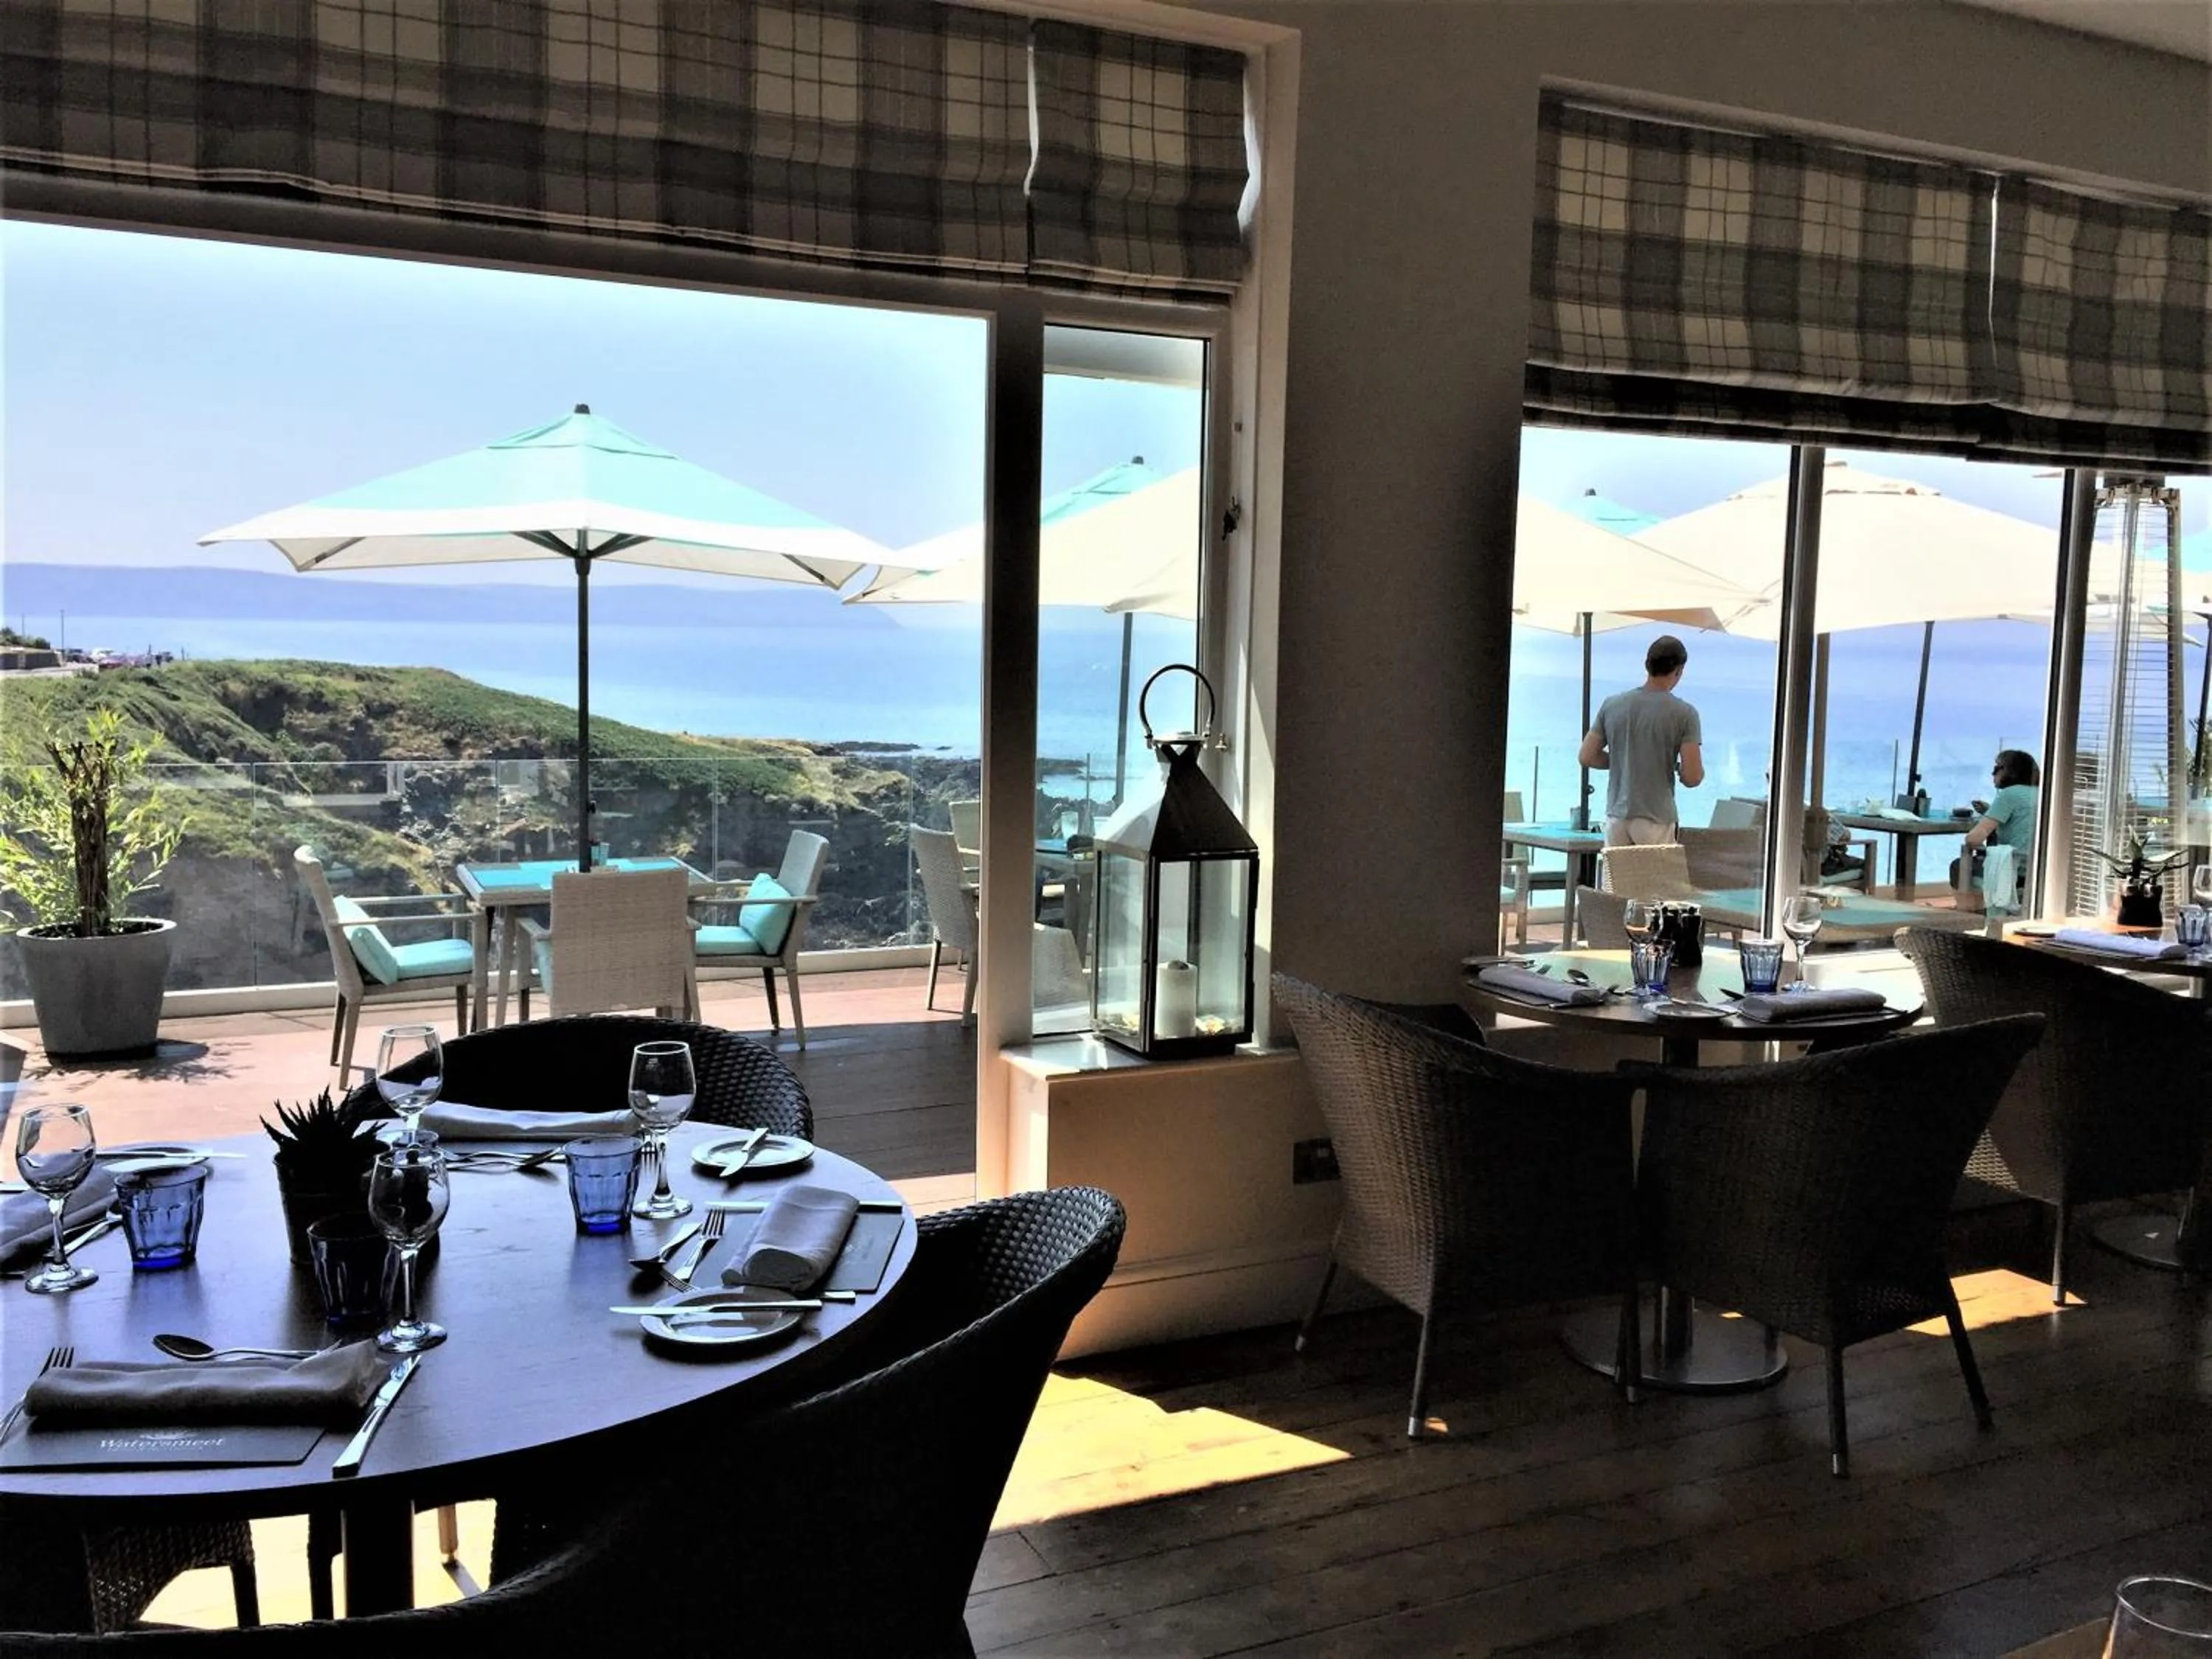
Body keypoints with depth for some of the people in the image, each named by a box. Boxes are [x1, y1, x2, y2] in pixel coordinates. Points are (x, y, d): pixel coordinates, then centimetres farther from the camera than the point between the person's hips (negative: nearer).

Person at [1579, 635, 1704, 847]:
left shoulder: (1612, 705, 4)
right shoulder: (1684, 713, -7)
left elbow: (1587, 757, 8)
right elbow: (1692, 778, -11)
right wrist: (1674, 766, 10)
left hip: (1617, 816, 4)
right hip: (1656, 819, -4)